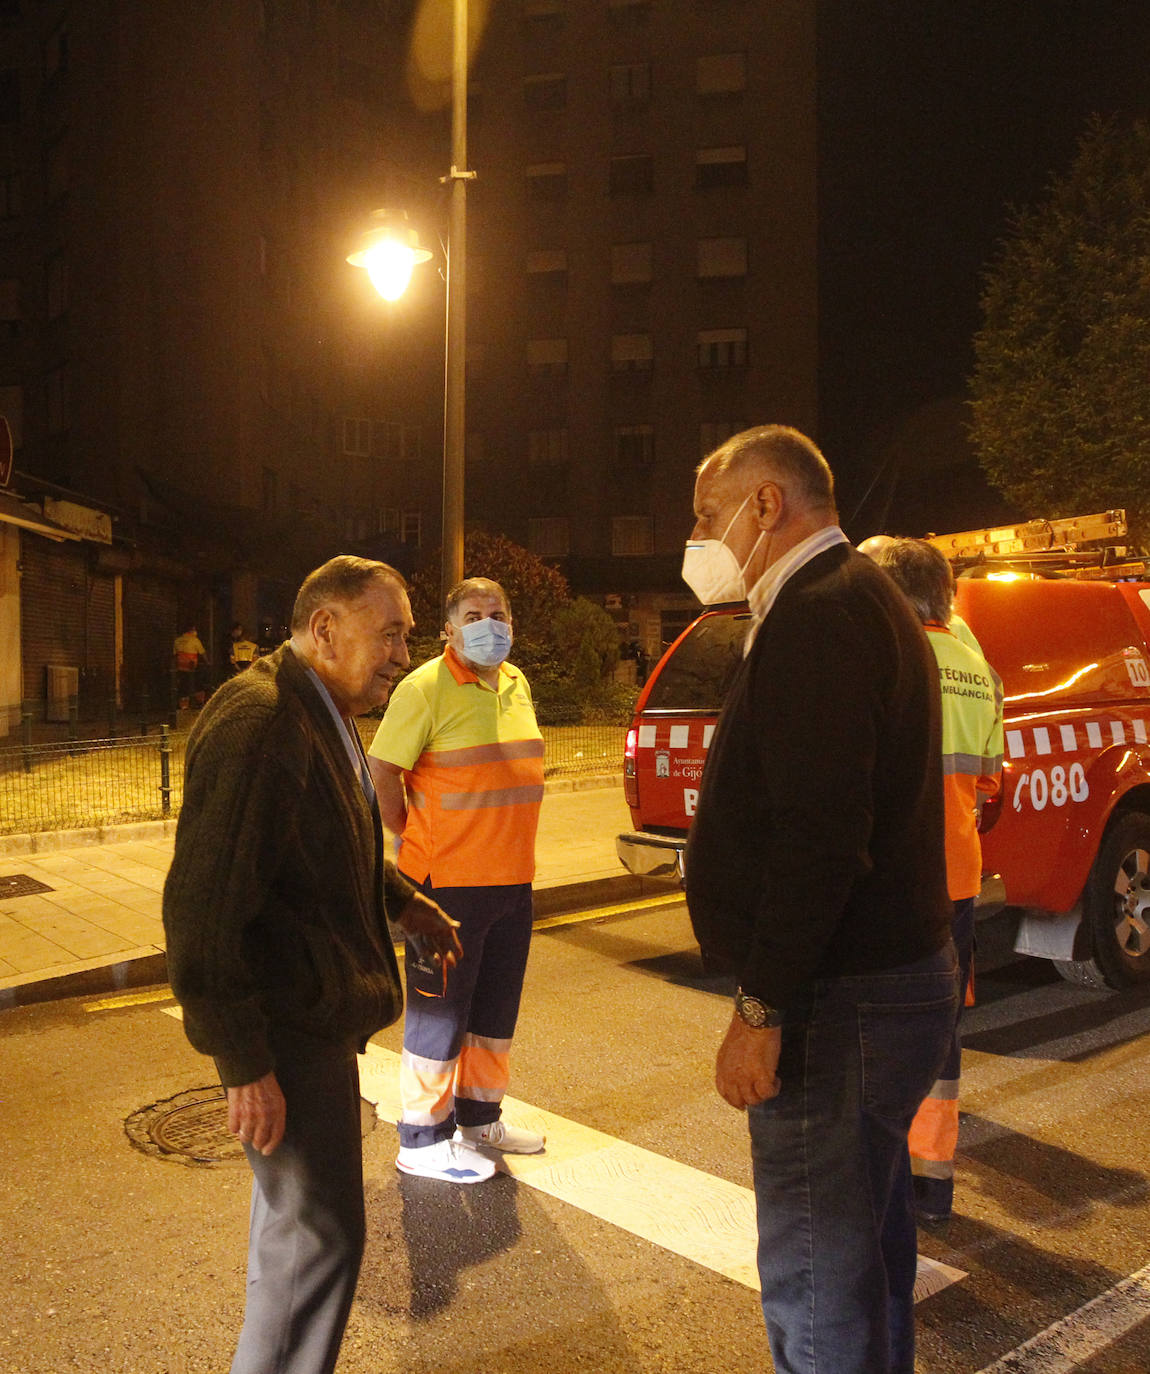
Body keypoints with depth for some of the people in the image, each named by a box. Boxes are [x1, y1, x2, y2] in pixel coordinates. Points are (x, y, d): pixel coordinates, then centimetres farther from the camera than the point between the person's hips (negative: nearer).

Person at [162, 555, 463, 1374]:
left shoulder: (324, 715, 10)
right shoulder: (257, 723, -24)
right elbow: (203, 906, -26)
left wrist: (403, 901, 12)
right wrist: (243, 1063, -24)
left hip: (316, 1007, 11)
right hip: (282, 1025, -11)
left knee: (295, 1214, 24)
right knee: (318, 1231, 0)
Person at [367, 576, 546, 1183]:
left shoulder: (516, 684, 11)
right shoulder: (425, 688, -13)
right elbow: (381, 770, -14)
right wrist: (412, 838, -8)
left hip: (512, 879, 8)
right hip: (448, 881, -7)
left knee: (496, 1008, 19)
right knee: (439, 1011, 4)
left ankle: (479, 1117, 37)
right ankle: (422, 1141, 19)